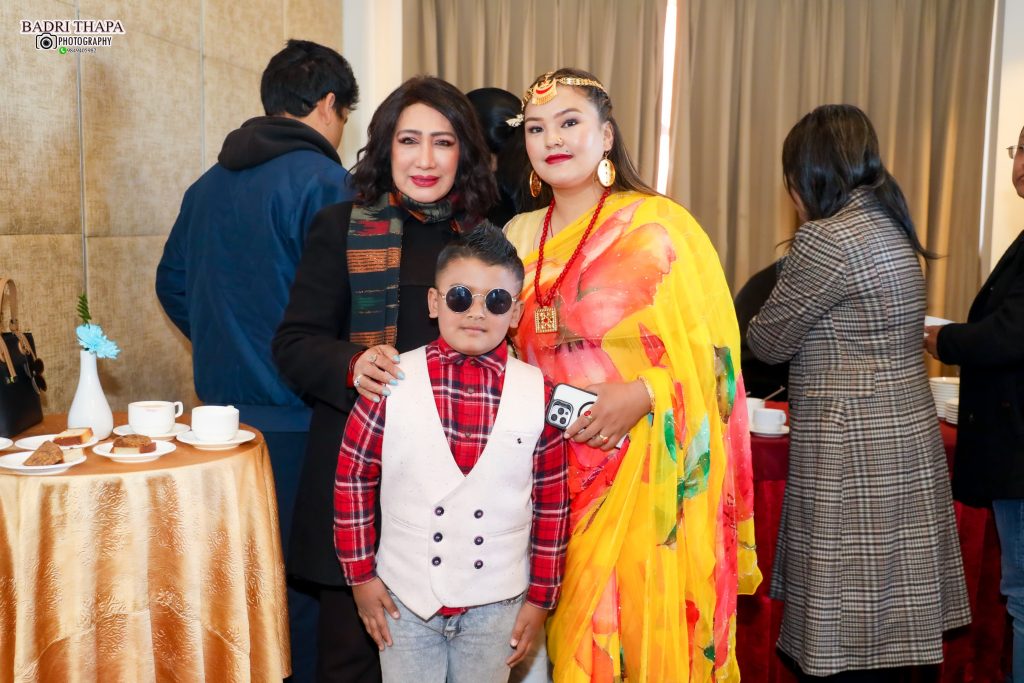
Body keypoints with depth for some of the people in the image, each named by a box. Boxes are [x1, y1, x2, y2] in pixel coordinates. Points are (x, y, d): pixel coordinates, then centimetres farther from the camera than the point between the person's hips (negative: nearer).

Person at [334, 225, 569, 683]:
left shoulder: (537, 395, -8)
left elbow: (552, 503, -1)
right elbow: (352, 477, -2)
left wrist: (541, 597, 3)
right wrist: (360, 575, 1)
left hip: (497, 602, 1)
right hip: (405, 595, 0)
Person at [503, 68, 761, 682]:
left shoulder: (660, 226, -7)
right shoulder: (520, 236, 8)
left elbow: (715, 350, -7)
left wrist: (642, 393, -20)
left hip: (647, 475, -4)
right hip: (552, 473, 4)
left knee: (647, 632, 2)